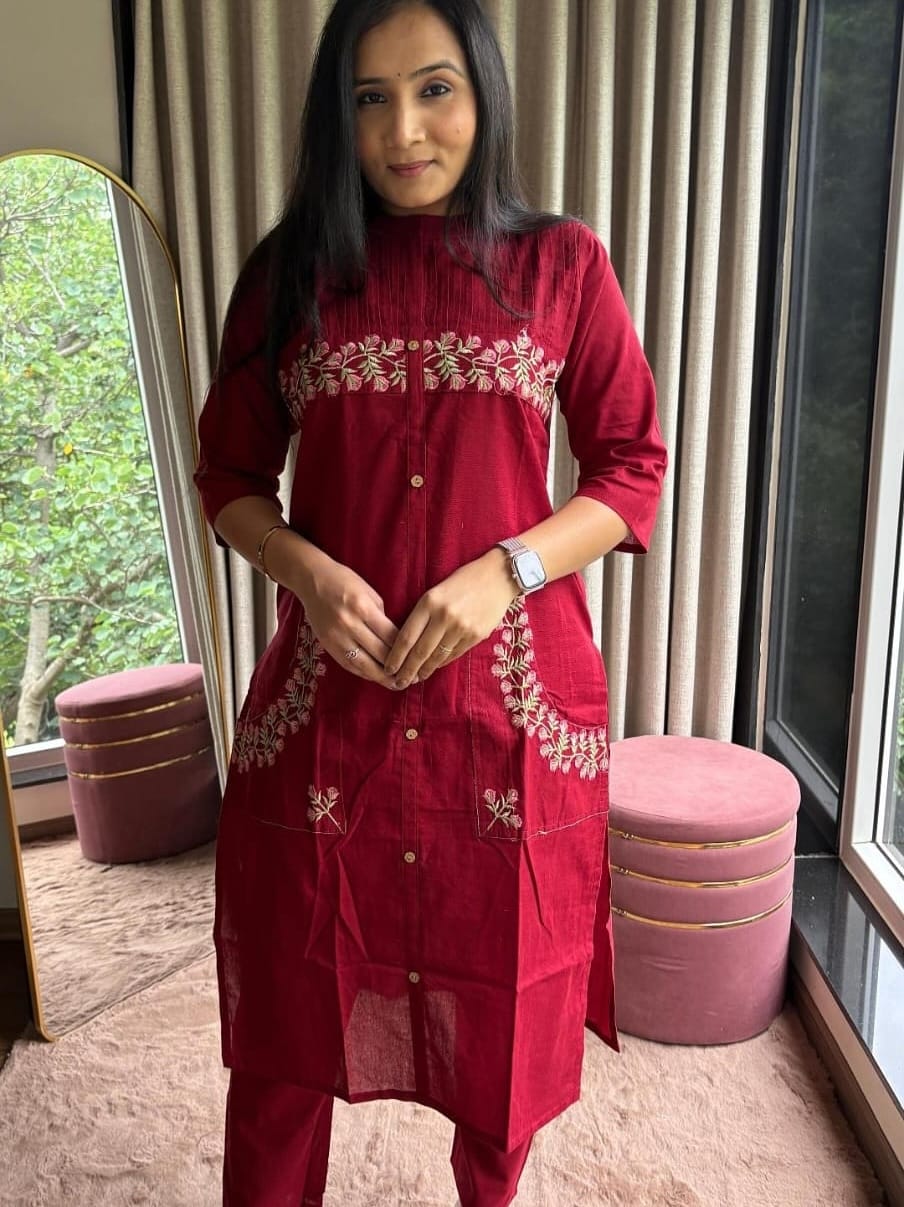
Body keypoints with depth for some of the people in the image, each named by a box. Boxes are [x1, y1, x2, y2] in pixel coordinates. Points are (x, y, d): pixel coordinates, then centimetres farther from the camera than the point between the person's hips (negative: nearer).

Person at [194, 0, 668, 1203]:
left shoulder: (562, 262, 1)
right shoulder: (288, 272, 5)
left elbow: (634, 472, 1)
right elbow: (230, 476, 8)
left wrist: (502, 573, -15)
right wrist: (307, 571, -12)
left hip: (513, 692, 0)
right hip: (328, 687, 1)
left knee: (502, 980, 16)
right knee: (296, 983, 12)